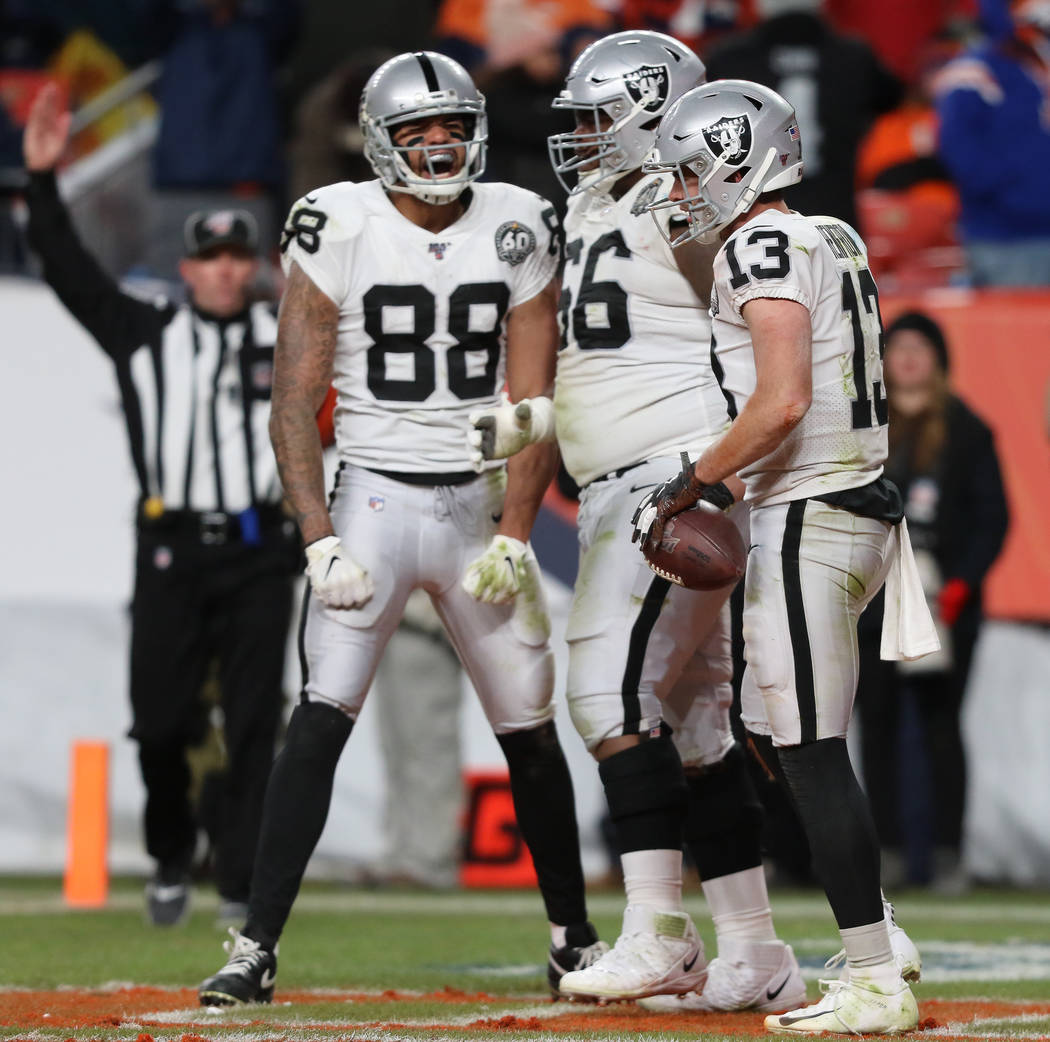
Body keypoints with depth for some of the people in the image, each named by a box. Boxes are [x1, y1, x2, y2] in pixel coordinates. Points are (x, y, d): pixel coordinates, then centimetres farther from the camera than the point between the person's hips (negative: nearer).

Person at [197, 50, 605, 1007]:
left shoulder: (517, 231, 1)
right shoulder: (340, 230, -6)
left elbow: (533, 405, 1)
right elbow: (294, 405, -6)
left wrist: (514, 537, -8)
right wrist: (320, 539, -15)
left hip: (480, 501, 3)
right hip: (375, 494, -3)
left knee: (531, 727, 7)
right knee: (323, 713, -16)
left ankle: (575, 940, 23)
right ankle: (257, 946, -17)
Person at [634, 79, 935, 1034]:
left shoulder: (764, 247, -12)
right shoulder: (832, 243, 17)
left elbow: (784, 400, -23)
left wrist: (689, 487, -14)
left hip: (806, 518, -10)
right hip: (855, 503, 10)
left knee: (813, 757, -6)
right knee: (775, 739, 17)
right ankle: (878, 944, 17)